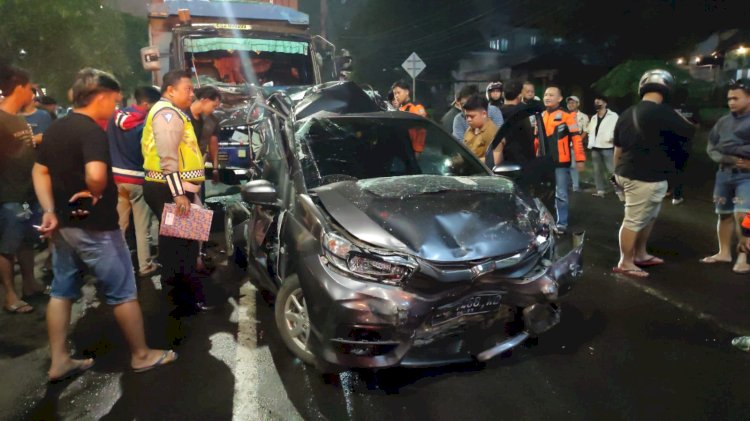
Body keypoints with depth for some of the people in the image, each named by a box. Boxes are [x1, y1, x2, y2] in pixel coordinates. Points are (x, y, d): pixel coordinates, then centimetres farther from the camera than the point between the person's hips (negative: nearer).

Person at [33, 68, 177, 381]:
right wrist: (95, 193, -17)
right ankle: (141, 355, 15)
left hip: (63, 224, 9)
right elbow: (96, 174, -37)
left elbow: (40, 172, 15)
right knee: (123, 292, 3)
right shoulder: (92, 131, -20)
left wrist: (50, 211, 9)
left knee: (62, 291, 15)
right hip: (94, 227, -9)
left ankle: (59, 361, 23)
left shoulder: (55, 129, 9)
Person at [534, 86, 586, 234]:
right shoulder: (540, 117, 12)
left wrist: (579, 159, -12)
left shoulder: (566, 116, -6)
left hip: (561, 162, -5)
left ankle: (561, 223, 11)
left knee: (561, 194, 0)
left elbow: (576, 138, -9)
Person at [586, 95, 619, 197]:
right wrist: (590, 143, 7)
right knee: (597, 170, 8)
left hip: (607, 147, -6)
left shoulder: (613, 116, 1)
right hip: (595, 148, 6)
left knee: (612, 170, -9)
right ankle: (600, 191, 13)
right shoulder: (593, 118, 20)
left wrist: (614, 138, -24)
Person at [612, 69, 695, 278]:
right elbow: (691, 133, -2)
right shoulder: (663, 113, -15)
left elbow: (618, 148, 15)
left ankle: (640, 255, 32)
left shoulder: (628, 113, 9)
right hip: (647, 177, -9)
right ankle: (625, 263, 10)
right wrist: (681, 120, 18)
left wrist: (619, 171, 25)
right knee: (634, 221, 0)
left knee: (648, 217, 22)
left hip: (628, 173, 9)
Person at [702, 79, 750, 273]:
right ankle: (724, 253, 24)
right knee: (724, 214, 12)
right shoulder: (723, 121, 7)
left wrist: (730, 148, -16)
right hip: (724, 173, 5)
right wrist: (727, 159, -10)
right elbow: (711, 148, 6)